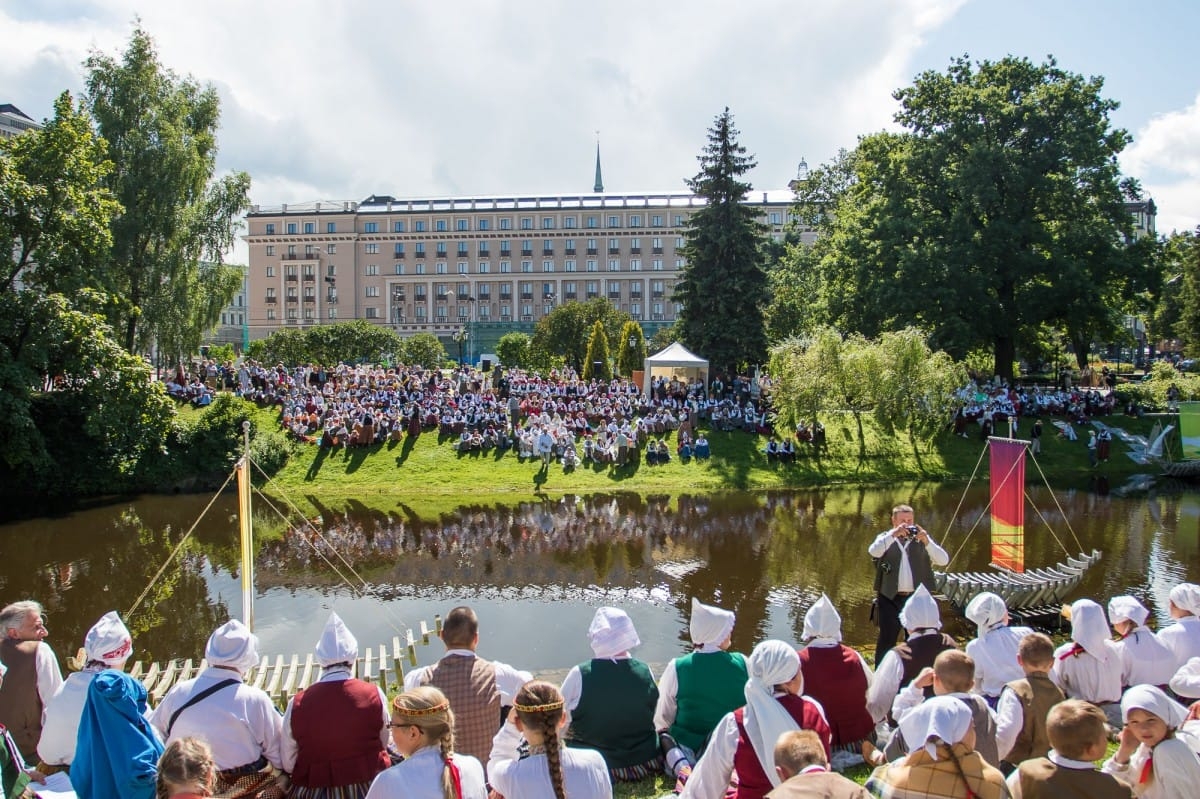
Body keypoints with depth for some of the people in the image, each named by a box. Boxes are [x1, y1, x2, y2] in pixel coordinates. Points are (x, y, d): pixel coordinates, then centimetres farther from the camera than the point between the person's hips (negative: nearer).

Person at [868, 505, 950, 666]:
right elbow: (873, 551, -15)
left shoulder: (921, 540, 6)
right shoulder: (885, 538, 6)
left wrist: (926, 541, -17)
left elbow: (944, 560, -4)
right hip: (890, 599, -1)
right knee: (886, 641, 2)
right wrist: (893, 534, -23)